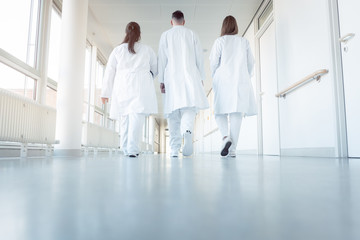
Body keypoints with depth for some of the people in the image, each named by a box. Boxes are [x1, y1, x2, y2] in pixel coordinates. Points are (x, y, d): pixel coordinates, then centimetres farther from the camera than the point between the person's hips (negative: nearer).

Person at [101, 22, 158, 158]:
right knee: (137, 114, -11)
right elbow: (156, 69, 21)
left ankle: (126, 149, 7)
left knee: (124, 117, 7)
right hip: (141, 85, -2)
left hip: (122, 86, 2)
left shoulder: (117, 50, 15)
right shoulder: (147, 50, 14)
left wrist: (106, 93, 15)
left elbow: (109, 72, 12)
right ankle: (132, 148, -21)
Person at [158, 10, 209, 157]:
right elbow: (199, 58, 10)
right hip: (190, 75, 0)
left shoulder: (166, 35, 12)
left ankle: (174, 148, -1)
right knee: (190, 107, -5)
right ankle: (187, 130, -37)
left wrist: (161, 80, 6)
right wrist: (201, 78, 14)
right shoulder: (192, 34, 15)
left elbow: (162, 59, 5)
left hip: (172, 76, 0)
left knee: (173, 112, 0)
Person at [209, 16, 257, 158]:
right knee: (237, 112, -1)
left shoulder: (220, 41, 4)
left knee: (220, 111, 6)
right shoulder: (244, 41, 13)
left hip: (223, 80, -2)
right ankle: (232, 149, -2)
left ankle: (226, 136, -19)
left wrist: (215, 78, 13)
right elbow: (251, 62, 12)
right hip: (241, 80, 2)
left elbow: (213, 62, -1)